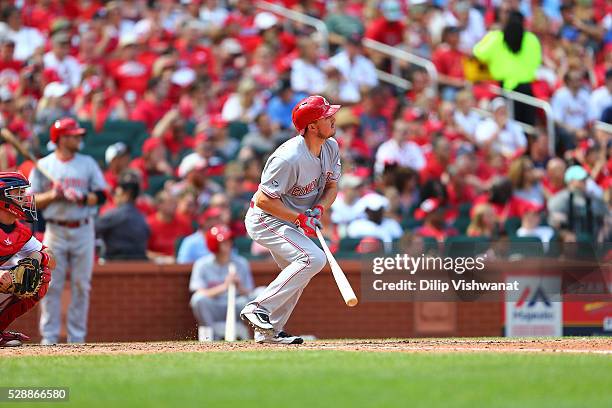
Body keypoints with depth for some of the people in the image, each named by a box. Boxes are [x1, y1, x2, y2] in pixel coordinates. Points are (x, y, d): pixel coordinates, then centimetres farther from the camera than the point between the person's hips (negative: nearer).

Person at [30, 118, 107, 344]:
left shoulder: (88, 163, 9)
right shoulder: (43, 166, 5)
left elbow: (101, 196, 4)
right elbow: (31, 201, 3)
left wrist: (81, 198, -12)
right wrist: (52, 195, -12)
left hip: (83, 230, 1)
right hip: (55, 230, -1)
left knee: (81, 285, 1)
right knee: (51, 286, -4)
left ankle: (77, 338, 6)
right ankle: (49, 337, 0)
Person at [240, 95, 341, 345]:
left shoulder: (331, 147, -4)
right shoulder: (289, 158, -31)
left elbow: (331, 187, 7)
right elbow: (263, 200, -27)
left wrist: (319, 208, -14)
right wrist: (300, 219, -27)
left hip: (290, 221, 10)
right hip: (264, 219, -10)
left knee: (298, 274, 15)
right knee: (313, 258, -24)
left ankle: (270, 331, 24)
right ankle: (259, 309, -21)